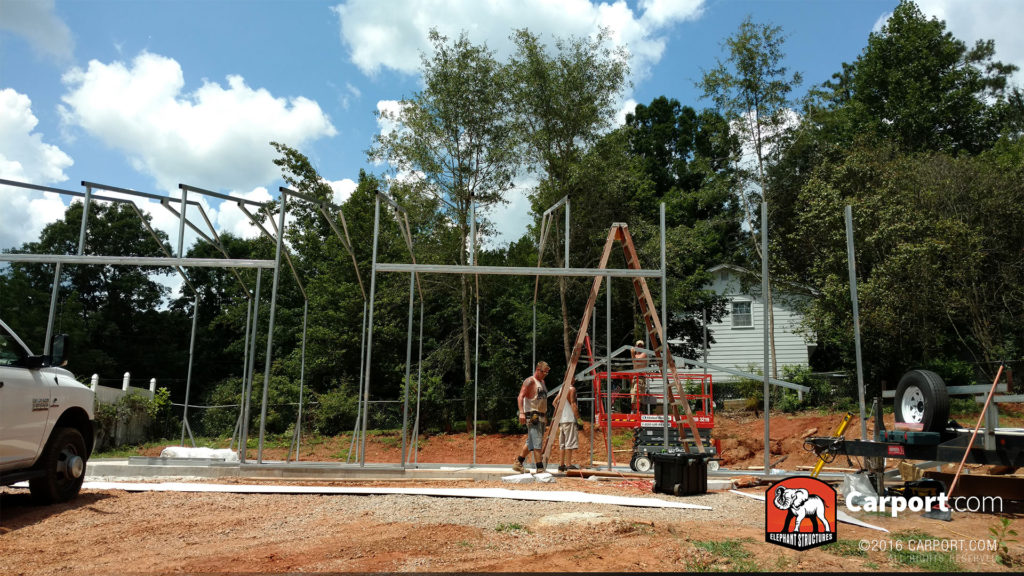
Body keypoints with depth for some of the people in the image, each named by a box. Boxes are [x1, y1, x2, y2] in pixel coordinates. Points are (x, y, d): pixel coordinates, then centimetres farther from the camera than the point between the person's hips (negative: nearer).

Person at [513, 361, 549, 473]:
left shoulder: (542, 382, 20)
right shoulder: (530, 381, -8)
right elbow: (520, 397, -17)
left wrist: (545, 414, 22)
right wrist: (521, 412, -28)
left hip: (541, 416, 9)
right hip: (532, 415, -9)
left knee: (531, 443, 13)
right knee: (537, 443, -11)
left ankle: (518, 463, 23)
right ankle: (540, 468, -11)